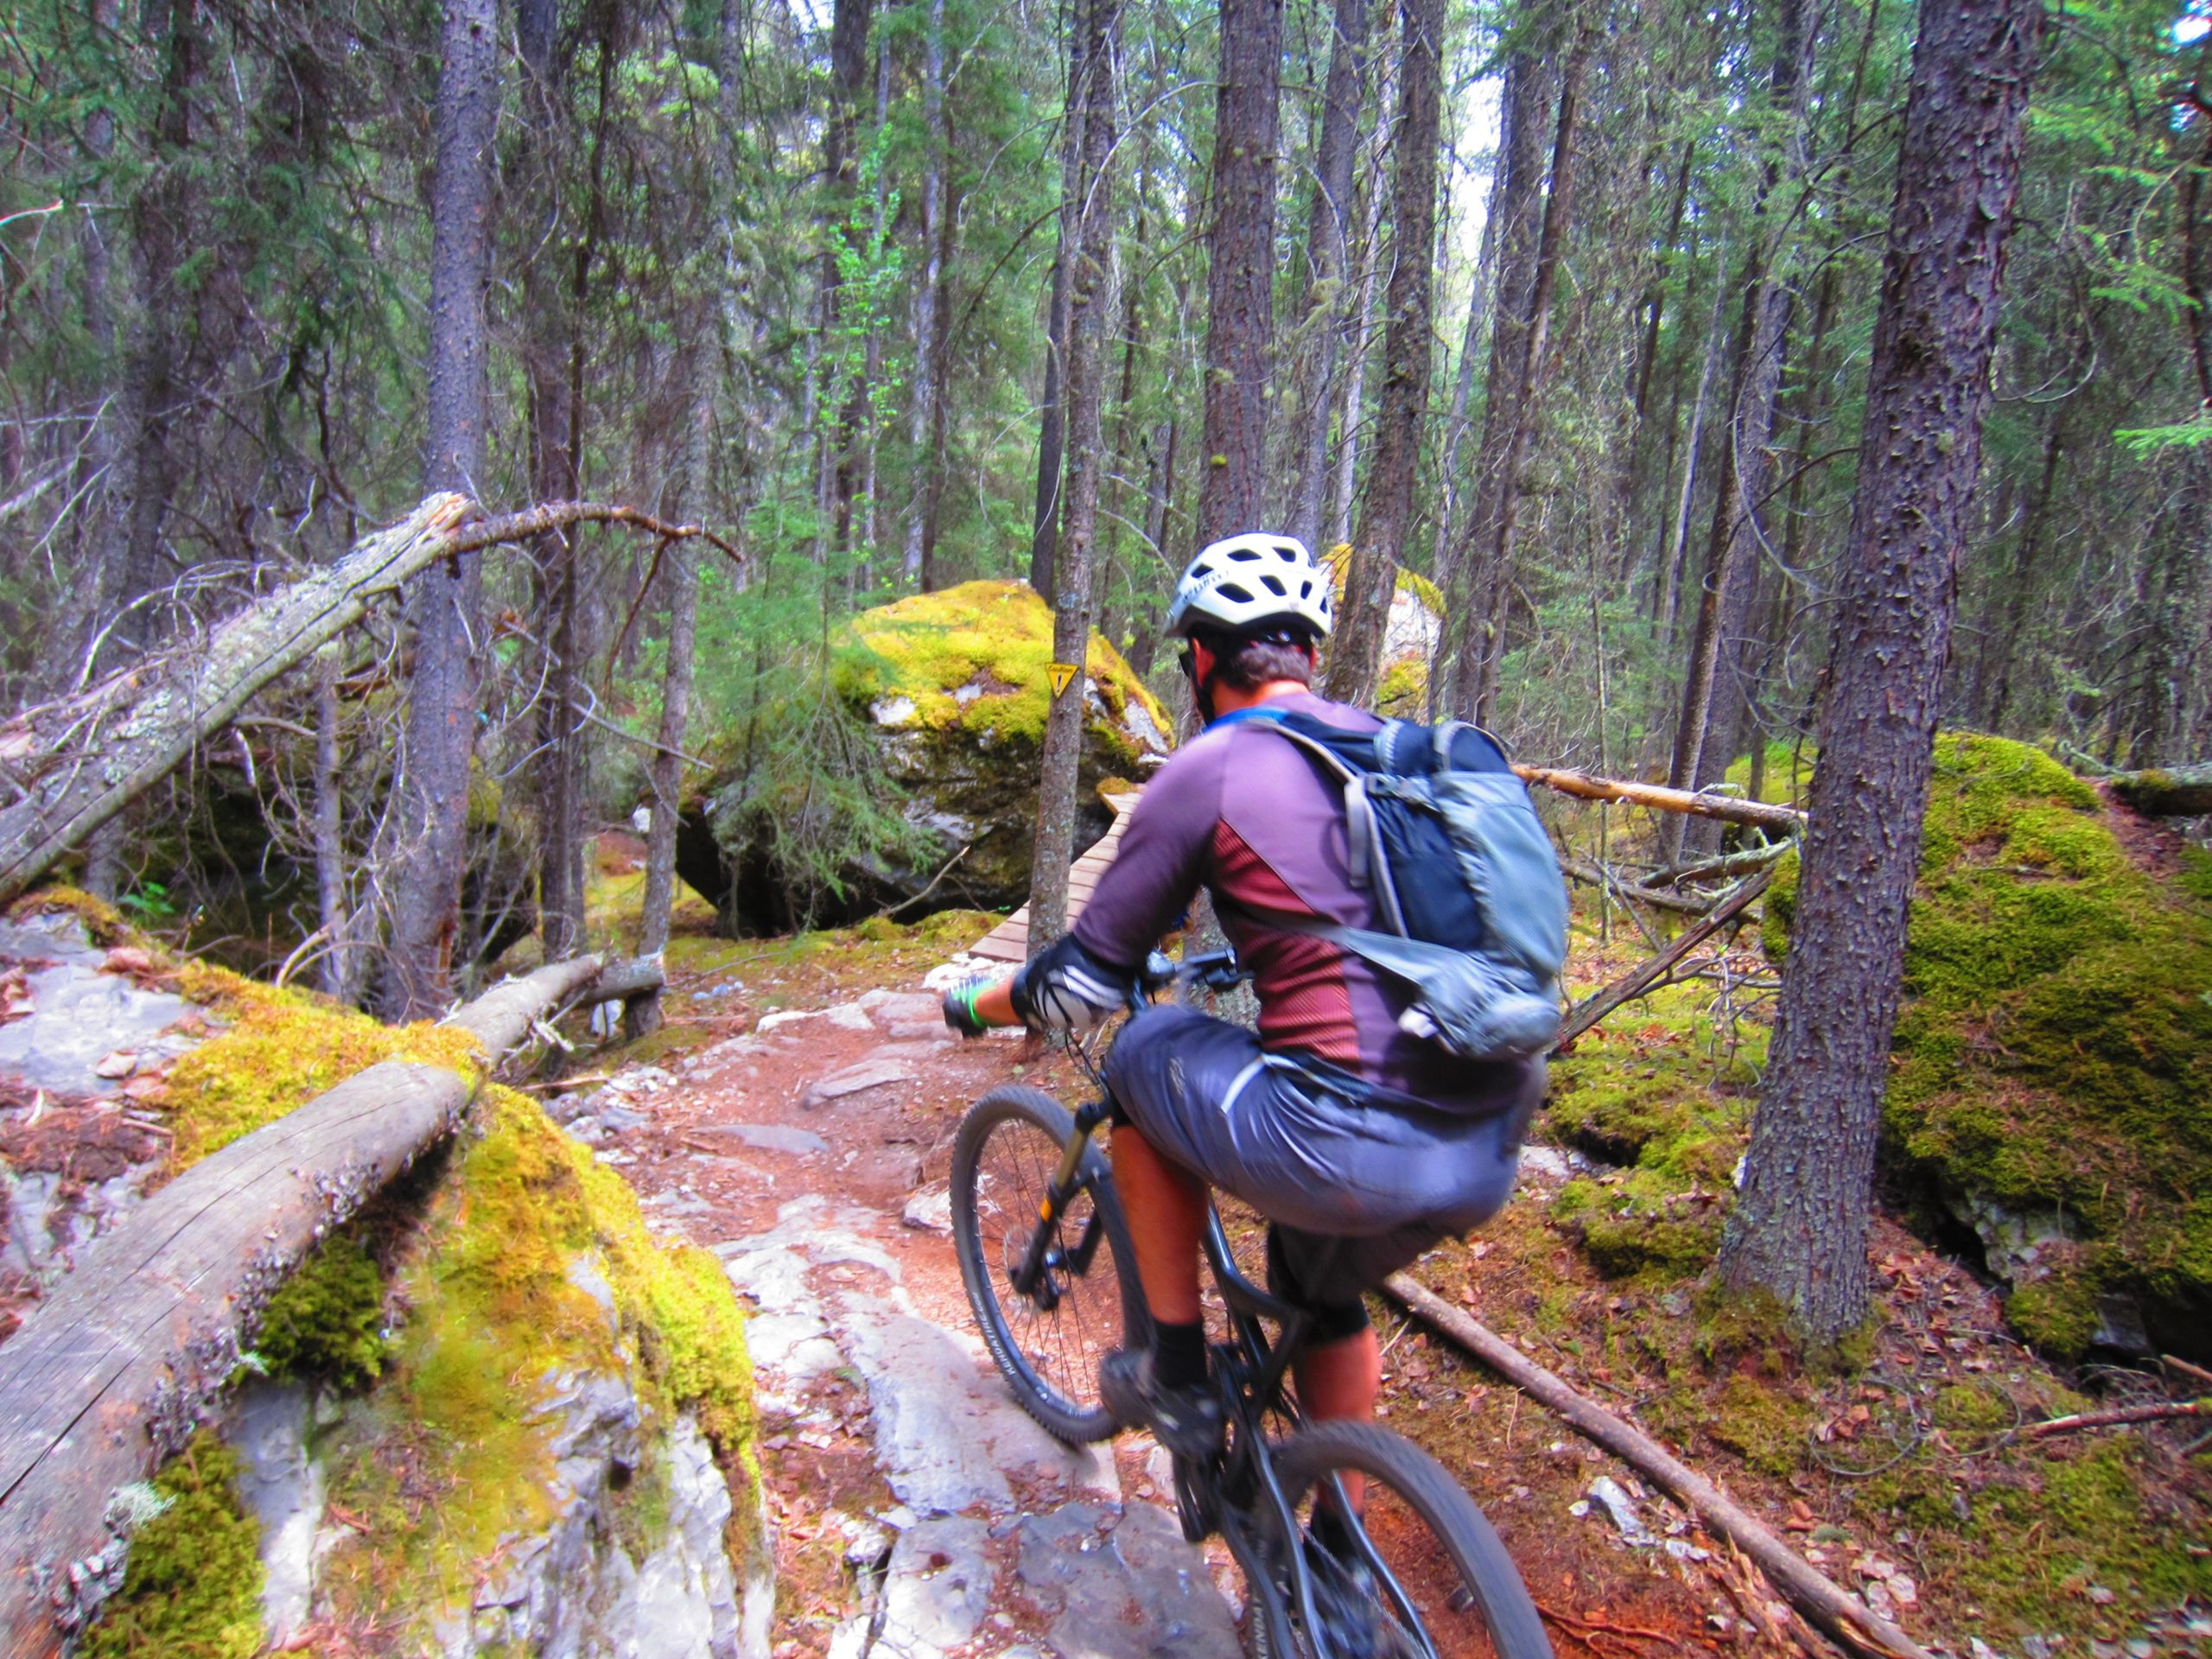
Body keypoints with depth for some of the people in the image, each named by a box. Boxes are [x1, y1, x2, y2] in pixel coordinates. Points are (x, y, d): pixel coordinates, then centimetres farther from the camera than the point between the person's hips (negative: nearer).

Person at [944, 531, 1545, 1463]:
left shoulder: (1208, 771, -4)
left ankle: (1177, 1379, 23)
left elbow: (1085, 982, 1)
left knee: (1143, 1056, 19)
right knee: (1326, 1297, 34)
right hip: (1492, 1156, 7)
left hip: (1348, 1147, -7)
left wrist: (976, 1005, 22)